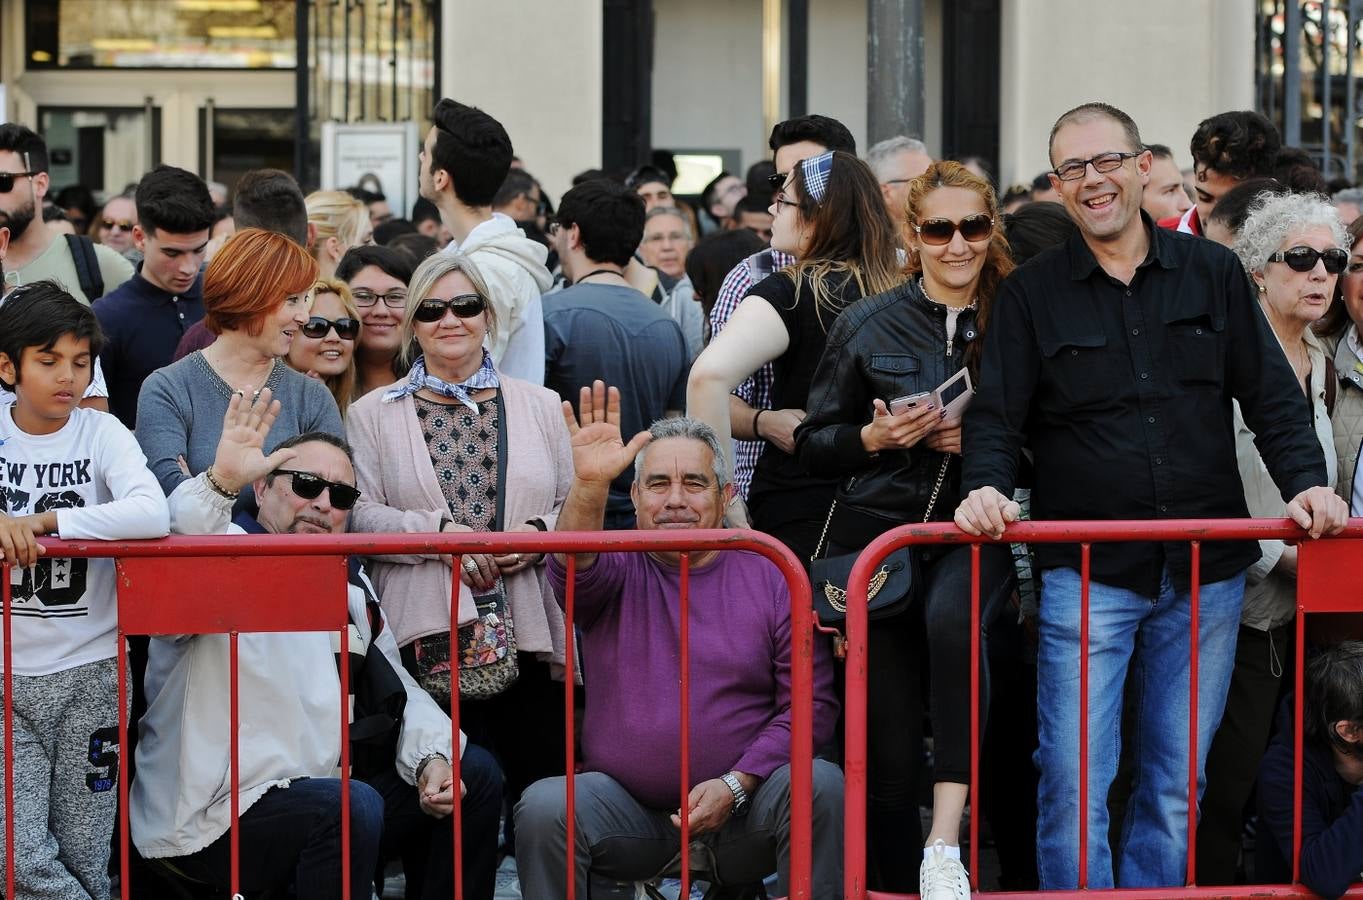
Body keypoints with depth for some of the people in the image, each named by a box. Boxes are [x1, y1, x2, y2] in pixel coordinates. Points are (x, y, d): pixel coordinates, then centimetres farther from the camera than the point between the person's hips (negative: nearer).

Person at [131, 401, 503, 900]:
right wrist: (221, 482, -48)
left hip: (324, 793, 9)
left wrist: (432, 757, 2)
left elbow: (395, 685, 21)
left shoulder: (348, 583, 18)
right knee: (352, 806, -35)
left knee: (474, 773, 12)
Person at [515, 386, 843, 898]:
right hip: (629, 807, 1)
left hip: (743, 806, -1)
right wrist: (588, 486, -37)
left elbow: (812, 703, 0)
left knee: (821, 785, -28)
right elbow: (573, 570, -17)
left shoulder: (771, 579, 6)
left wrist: (736, 785, -13)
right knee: (544, 807, -26)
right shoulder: (619, 574, 8)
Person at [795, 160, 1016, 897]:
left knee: (952, 615, -36)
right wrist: (874, 437, -9)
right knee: (887, 752, -2)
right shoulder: (866, 325, 5)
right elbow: (812, 445, 10)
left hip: (972, 532, -1)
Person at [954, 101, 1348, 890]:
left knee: (1177, 787, 7)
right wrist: (987, 487, -18)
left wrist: (1306, 481, -7)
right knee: (1074, 786, -6)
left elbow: (1272, 397, 8)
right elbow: (998, 414, 2)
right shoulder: (1032, 296, 5)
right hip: (1086, 574, -2)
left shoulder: (1214, 275, 8)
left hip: (1206, 571, 2)